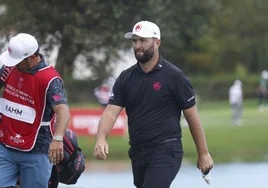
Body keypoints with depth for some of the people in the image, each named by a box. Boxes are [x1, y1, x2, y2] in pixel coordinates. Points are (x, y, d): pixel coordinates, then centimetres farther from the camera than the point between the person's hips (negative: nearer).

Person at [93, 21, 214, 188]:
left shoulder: (174, 76, -6)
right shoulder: (126, 78, 7)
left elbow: (192, 115, -3)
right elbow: (111, 111, -2)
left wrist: (203, 153, -2)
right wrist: (101, 139, -22)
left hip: (166, 151, -6)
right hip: (138, 153, 6)